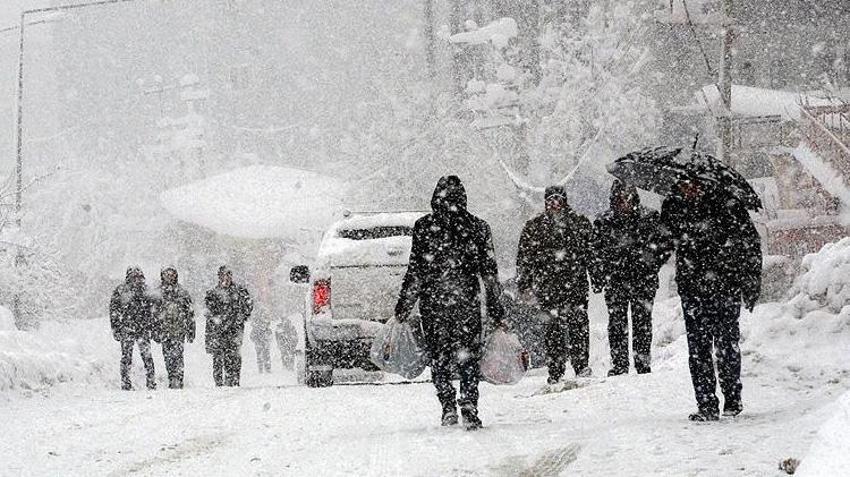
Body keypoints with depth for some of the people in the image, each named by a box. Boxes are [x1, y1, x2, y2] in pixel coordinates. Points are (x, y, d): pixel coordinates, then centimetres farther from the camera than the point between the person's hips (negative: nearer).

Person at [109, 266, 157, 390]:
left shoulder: (144, 291, 9)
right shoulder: (120, 291, -1)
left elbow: (150, 311, 17)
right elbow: (113, 311, 1)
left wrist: (150, 328, 11)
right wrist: (116, 329, -4)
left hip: (143, 330, 2)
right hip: (126, 329, -2)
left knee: (147, 356, -4)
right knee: (126, 356, 1)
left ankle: (152, 383, -1)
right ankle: (126, 384, 8)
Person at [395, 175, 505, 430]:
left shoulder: (424, 227, -3)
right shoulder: (478, 227, 1)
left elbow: (415, 271, -4)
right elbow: (490, 272, 3)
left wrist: (403, 306, 3)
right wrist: (496, 309, 10)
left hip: (433, 303, -1)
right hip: (467, 302, 1)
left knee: (439, 358, 11)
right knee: (468, 360, 7)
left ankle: (448, 406, 0)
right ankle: (469, 409, -5)